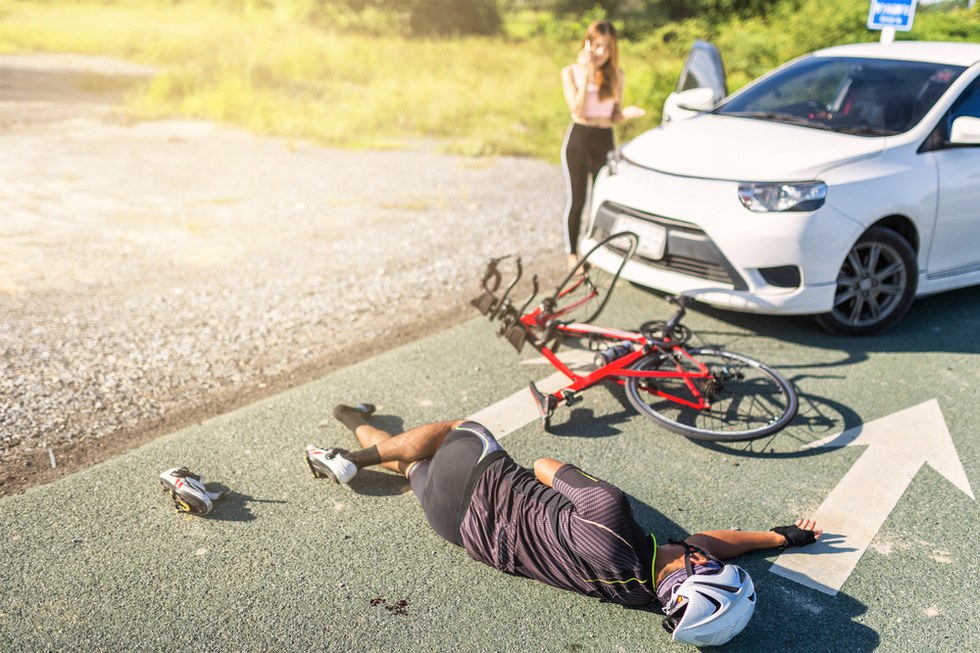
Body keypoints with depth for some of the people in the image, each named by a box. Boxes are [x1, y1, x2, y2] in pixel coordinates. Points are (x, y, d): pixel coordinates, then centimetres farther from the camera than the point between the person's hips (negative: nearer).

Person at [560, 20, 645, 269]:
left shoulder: (615, 75, 6)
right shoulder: (571, 72, -2)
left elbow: (615, 116, 9)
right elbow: (577, 111, -13)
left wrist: (627, 113, -14)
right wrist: (587, 74, -18)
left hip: (605, 140, 3)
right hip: (578, 139, -3)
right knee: (576, 200, 1)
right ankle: (572, 253, 14)